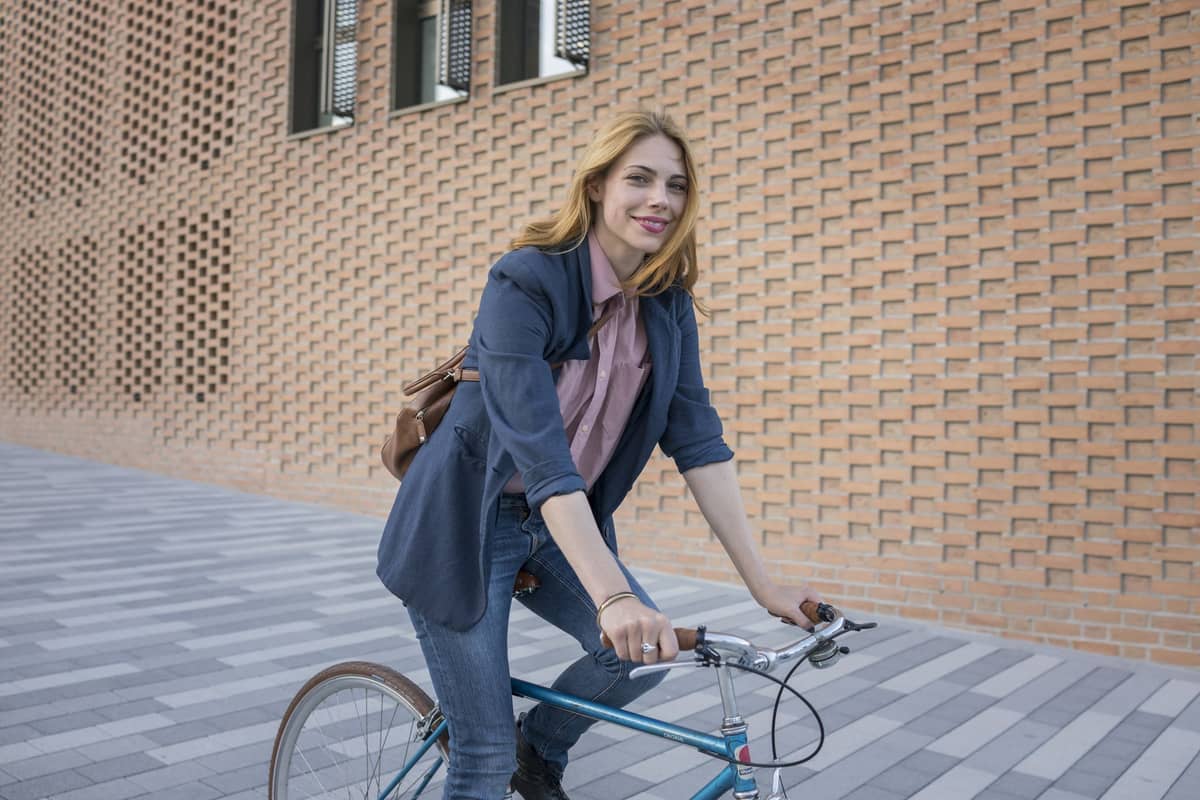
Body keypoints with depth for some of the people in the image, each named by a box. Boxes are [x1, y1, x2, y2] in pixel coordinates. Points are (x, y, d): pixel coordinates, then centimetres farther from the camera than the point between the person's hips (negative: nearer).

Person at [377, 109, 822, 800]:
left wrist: (764, 584, -10)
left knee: (646, 651, -11)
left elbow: (698, 439, -6)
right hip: (468, 526, -5)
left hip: (562, 525, 6)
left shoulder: (669, 302, -3)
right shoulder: (526, 280, -23)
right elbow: (537, 448, -32)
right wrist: (613, 597, -41)